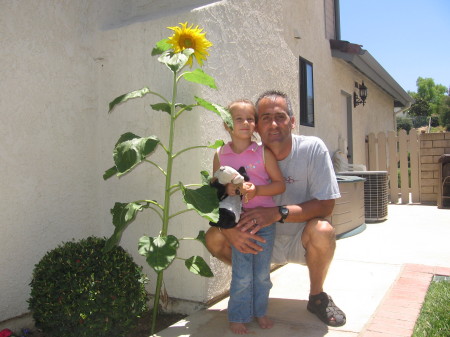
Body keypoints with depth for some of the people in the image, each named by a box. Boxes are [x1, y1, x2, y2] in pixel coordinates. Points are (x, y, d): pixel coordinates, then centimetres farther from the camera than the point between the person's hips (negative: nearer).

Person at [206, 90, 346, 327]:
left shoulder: (313, 148, -17)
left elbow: (325, 205, -19)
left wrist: (279, 213, -35)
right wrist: (230, 229, -32)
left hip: (302, 240, -2)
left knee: (322, 230, -34)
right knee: (214, 237, -19)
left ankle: (317, 296, -3)